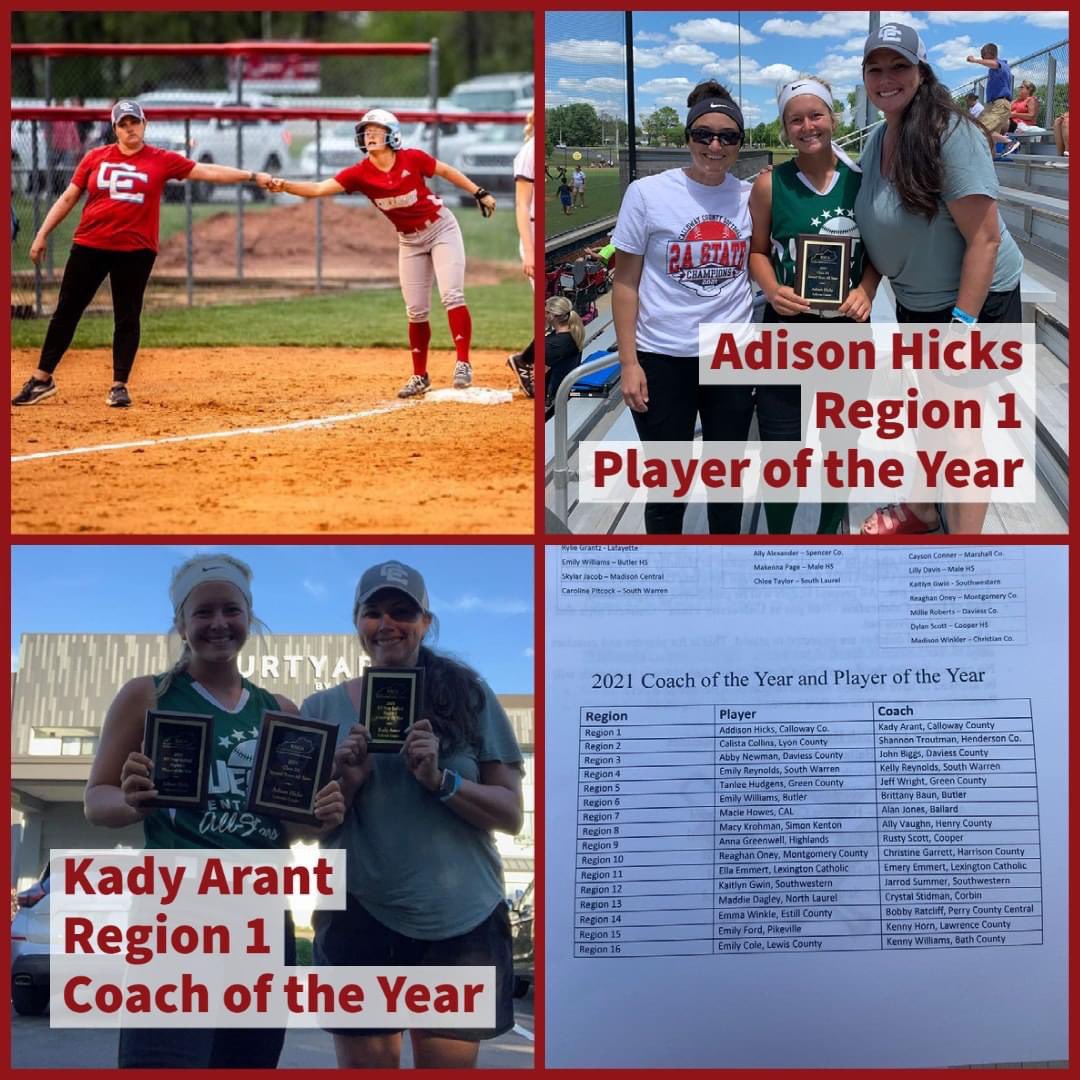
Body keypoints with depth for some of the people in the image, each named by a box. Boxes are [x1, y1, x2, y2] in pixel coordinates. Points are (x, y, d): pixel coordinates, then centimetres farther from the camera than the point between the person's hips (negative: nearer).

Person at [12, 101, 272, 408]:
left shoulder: (162, 161, 1)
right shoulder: (95, 158, 5)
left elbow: (209, 171, -3)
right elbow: (68, 198, 9)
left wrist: (253, 176, -11)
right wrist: (42, 235, 5)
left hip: (135, 251, -1)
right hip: (89, 246, 2)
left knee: (127, 318, 2)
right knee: (66, 311, 5)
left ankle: (119, 385, 12)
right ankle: (42, 379, 14)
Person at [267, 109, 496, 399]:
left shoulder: (412, 159, -19)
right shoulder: (360, 173, -15)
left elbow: (445, 171, -2)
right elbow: (319, 188, -25)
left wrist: (479, 193, 1)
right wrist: (284, 186, -40)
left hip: (441, 228, -3)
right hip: (409, 241, 3)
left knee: (451, 296, -15)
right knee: (416, 311, 5)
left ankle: (462, 363, -14)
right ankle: (420, 377, 14)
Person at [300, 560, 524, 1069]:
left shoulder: (469, 697, 4)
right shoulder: (324, 709, 7)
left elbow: (511, 814, 1)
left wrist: (442, 780, -15)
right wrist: (344, 783, -11)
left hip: (461, 922, -1)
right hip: (359, 919, 1)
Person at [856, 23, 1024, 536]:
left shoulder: (951, 133, -22)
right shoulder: (878, 140, 2)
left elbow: (985, 237, -24)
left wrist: (962, 326, -26)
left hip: (976, 300, -8)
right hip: (915, 302, 8)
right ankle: (920, 512, 43)